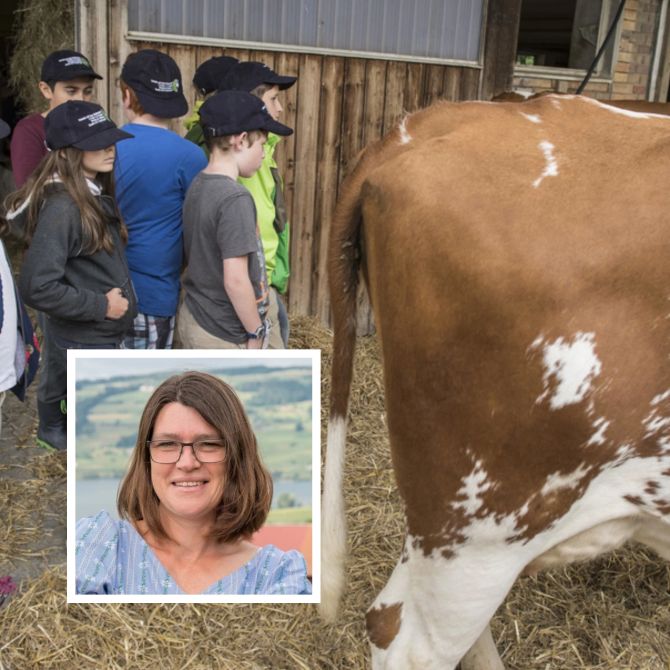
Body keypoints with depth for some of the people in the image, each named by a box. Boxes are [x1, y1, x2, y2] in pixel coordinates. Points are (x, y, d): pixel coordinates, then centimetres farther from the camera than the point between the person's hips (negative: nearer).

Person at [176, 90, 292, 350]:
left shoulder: (197, 187, 4)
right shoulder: (235, 199, -22)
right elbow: (236, 280, -25)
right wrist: (257, 333, -13)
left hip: (194, 319, 9)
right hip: (228, 335, -9)